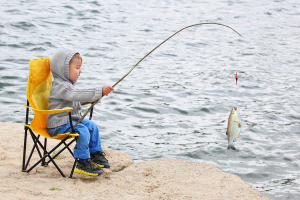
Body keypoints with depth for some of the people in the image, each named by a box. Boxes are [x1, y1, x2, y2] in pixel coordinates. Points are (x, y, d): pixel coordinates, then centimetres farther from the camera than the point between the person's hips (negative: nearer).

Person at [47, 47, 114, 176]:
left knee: (92, 126, 10)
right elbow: (77, 95, -36)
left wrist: (98, 95, 11)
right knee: (82, 130, -26)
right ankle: (83, 163, -20)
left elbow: (79, 97, 28)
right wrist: (99, 92, -39)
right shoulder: (60, 86, -21)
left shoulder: (67, 84, 16)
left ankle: (96, 154, 21)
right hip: (59, 124, -11)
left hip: (72, 119, 11)